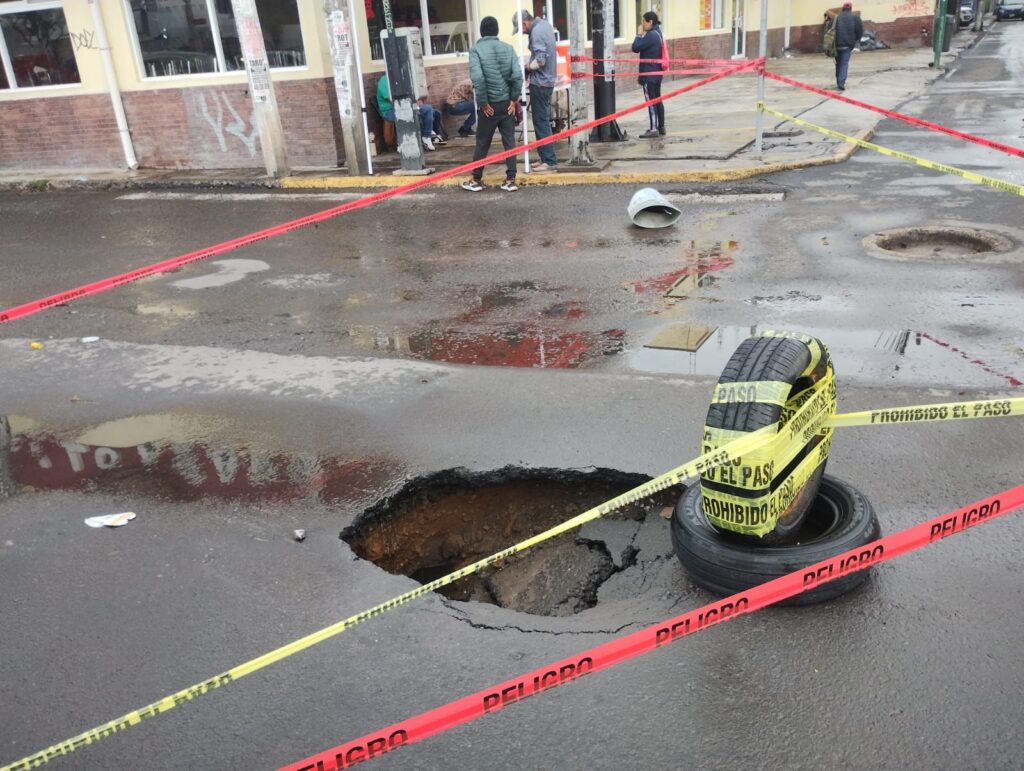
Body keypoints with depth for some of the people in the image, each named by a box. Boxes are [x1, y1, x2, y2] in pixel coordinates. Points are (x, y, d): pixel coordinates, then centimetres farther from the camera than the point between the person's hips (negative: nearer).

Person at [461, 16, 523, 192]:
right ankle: (510, 180, 5)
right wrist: (514, 99, 0)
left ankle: (475, 180, 16)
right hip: (507, 103, 3)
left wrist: (483, 102, -11)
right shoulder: (508, 48, 2)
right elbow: (517, 75, -8)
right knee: (509, 142, 6)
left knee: (482, 143, 8)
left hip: (490, 104, -2)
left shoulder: (476, 49, -8)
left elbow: (477, 77, -19)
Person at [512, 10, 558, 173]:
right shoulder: (545, 24, 12)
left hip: (539, 82, -10)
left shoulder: (536, 32, -18)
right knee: (543, 120, 15)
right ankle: (546, 158, 21)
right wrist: (531, 65, 10)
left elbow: (540, 60, -24)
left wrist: (527, 67, -8)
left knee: (541, 122, -5)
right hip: (547, 80, 10)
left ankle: (550, 161, -4)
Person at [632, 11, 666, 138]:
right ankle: (661, 127, 18)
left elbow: (635, 48, -16)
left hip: (648, 74, -10)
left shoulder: (651, 35, -17)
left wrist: (639, 34, -7)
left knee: (650, 101, -8)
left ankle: (654, 129, -8)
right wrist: (642, 35, 10)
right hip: (657, 73, 10)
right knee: (658, 100, 13)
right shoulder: (658, 33, 14)